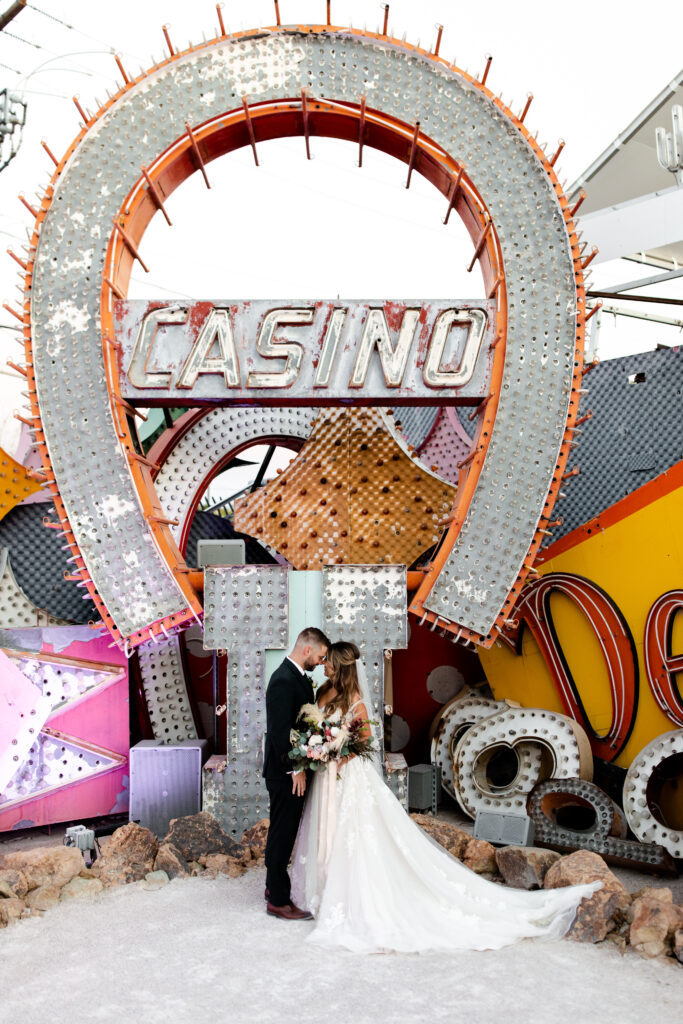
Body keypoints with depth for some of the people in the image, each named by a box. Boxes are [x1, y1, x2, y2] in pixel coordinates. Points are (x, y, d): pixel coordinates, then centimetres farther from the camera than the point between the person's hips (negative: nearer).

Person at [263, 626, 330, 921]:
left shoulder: (298, 677, 9)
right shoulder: (283, 680, -22)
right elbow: (279, 730, -24)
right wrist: (294, 769, -19)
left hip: (294, 769, 10)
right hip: (285, 772, -10)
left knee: (284, 832, 20)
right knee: (282, 833, 2)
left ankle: (275, 886, 34)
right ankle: (278, 900, 14)